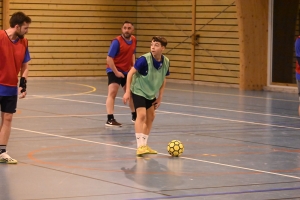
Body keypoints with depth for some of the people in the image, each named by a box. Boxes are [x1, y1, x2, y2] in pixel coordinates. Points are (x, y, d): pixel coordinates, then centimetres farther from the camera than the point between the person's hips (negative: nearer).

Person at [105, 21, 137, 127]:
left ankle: (134, 116, 39)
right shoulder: (117, 41, -20)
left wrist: (134, 66, 5)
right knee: (112, 93, -19)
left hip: (126, 71, 8)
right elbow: (109, 58, -21)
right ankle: (110, 119, -26)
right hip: (114, 71, -8)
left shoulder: (133, 40, 2)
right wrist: (116, 72, -25)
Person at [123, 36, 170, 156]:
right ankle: (140, 147, -22)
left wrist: (160, 97, 5)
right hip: (139, 91, -7)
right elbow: (131, 73, -18)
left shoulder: (166, 62, -9)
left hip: (151, 93, 7)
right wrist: (127, 92, -21)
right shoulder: (144, 59, -26)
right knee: (141, 115, -20)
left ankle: (144, 145, 26)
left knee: (150, 117, 13)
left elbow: (163, 80, 6)